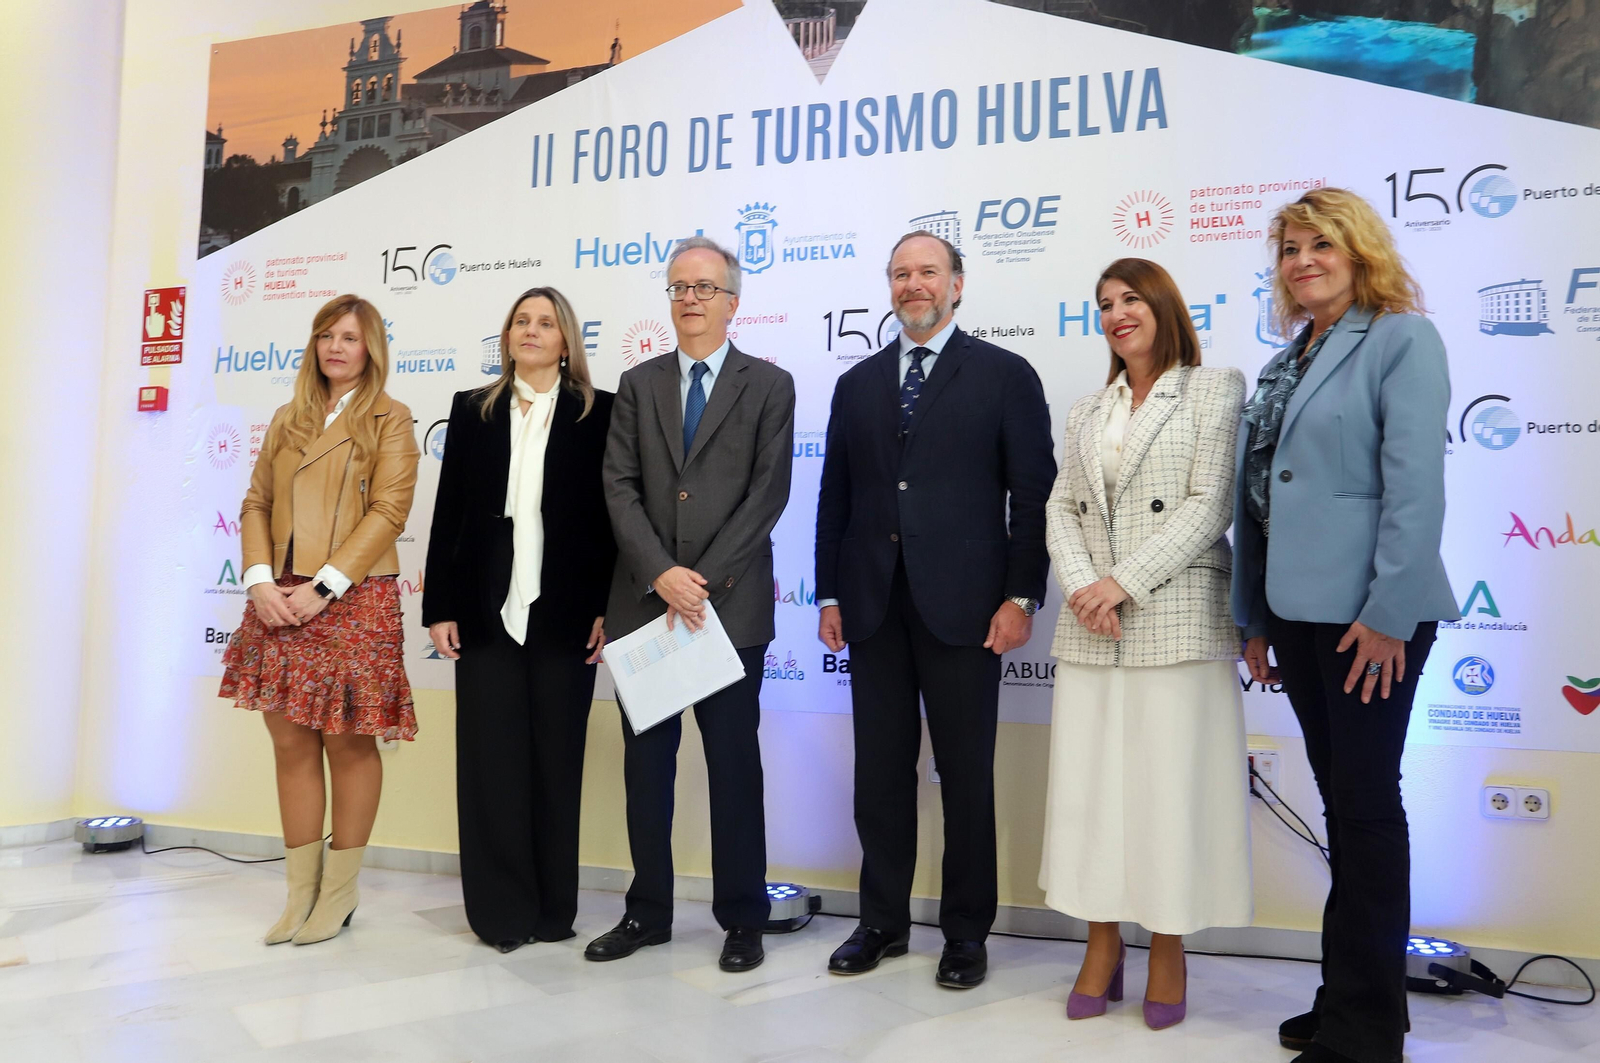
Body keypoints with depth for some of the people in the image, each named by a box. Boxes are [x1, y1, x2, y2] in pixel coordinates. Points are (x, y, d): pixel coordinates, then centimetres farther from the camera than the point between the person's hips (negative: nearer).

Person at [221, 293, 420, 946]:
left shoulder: (389, 420, 2)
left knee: (348, 744, 2)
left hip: (353, 600, -5)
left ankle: (339, 892, 15)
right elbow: (257, 504, 13)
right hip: (278, 603, 5)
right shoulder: (288, 421, 18)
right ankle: (300, 893, 18)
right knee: (291, 745, 7)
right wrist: (260, 579, -4)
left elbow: (387, 512, -8)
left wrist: (322, 587, -14)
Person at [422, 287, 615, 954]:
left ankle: (552, 908, 19)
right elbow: (448, 514, 8)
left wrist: (606, 608, -5)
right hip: (487, 611, 2)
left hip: (564, 614, -1)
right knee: (490, 759, 3)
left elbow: (610, 515, 1)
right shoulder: (472, 410, 11)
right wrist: (439, 605, 2)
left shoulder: (597, 413, 4)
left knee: (556, 758, 6)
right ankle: (501, 909, 15)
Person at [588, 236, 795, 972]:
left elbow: (768, 495, -7)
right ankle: (648, 912, 24)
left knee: (734, 763, 5)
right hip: (644, 600, 3)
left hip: (730, 603, -3)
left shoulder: (769, 385, 2)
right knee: (646, 763, 10)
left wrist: (703, 580, -14)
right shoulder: (638, 384, 11)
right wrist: (661, 574, -13)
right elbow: (620, 487, 1)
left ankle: (742, 918, 18)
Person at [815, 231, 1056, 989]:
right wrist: (829, 594, 7)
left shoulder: (1004, 375, 2)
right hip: (873, 604, 4)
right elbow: (836, 495, 12)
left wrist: (1021, 595, -9)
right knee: (880, 771, 10)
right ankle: (883, 920, 24)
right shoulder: (858, 383, 14)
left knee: (966, 774, 6)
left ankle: (966, 932, 20)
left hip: (962, 604, -3)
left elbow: (1033, 492, -3)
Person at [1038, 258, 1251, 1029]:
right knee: (1089, 778, 5)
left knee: (1171, 780, -1)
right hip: (1091, 624, 4)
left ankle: (1168, 946, 14)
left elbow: (1209, 505, -8)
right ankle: (1103, 943, 17)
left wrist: (1124, 582, -15)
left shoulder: (1215, 390, 3)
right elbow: (1062, 508, 10)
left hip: (1175, 618, -4)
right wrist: (1081, 586, -9)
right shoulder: (1088, 411, 18)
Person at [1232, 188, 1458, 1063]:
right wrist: (1255, 617, 12)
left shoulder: (1403, 339, -5)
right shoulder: (1285, 364, 15)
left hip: (1369, 611, -7)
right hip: (1299, 609, 7)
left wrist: (1387, 611, -20)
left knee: (1366, 803, 0)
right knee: (1341, 802, 14)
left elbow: (1416, 486, -14)